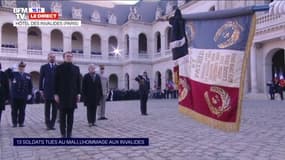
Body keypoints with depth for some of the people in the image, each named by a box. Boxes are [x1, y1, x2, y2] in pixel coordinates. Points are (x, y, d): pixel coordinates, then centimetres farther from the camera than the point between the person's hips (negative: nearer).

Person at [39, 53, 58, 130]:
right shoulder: (44, 67, 6)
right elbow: (41, 79, 6)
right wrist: (41, 90, -1)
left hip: (56, 91, 1)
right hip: (47, 91, -1)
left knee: (55, 109, 4)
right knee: (47, 109, 4)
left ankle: (52, 124, 13)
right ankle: (48, 124, 14)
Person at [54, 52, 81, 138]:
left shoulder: (76, 68, 10)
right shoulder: (59, 68, 3)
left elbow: (78, 82, 10)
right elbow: (56, 82, 0)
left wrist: (78, 93, 4)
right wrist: (56, 94, -6)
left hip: (72, 95, 2)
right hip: (62, 95, -2)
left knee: (70, 115, 5)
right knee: (62, 115, 2)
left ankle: (69, 134, 12)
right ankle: (63, 134, 10)